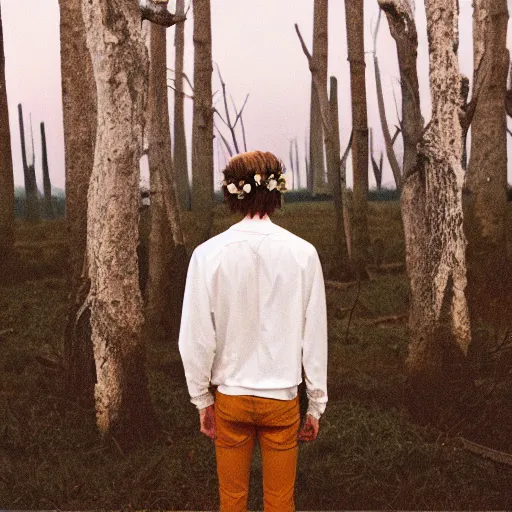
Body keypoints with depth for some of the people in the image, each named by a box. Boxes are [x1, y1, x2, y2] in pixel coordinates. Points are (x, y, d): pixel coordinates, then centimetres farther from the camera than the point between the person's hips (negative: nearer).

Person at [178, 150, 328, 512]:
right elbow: (315, 336, -7)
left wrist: (202, 399, 7)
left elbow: (196, 337, -8)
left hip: (230, 398, 0)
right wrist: (316, 405, 5)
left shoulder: (209, 254, -12)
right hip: (283, 397, 0)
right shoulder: (302, 253, -12)